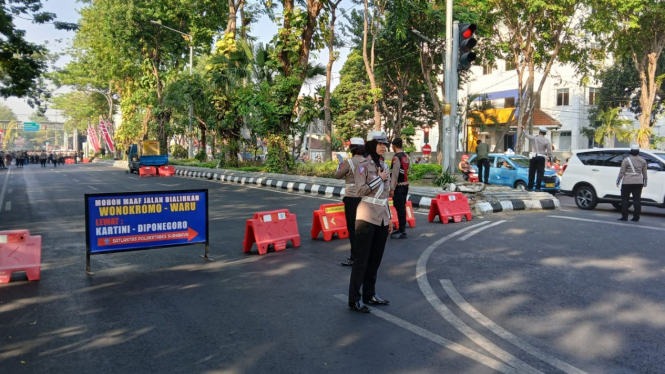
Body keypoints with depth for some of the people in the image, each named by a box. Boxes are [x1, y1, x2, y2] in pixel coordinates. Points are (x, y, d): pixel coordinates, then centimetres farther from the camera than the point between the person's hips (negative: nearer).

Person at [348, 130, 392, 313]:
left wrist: (389, 218, 16)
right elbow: (360, 191, -16)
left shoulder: (384, 166, 13)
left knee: (375, 259, 12)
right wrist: (379, 178, -12)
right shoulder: (364, 166, -7)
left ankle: (369, 294, 23)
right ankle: (354, 299, 4)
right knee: (362, 259, -3)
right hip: (367, 217, -7)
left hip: (382, 218, 7)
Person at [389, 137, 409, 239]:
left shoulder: (396, 157, -14)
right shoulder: (405, 156, 13)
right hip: (405, 185, 9)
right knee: (402, 207, 15)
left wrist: (392, 188, -16)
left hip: (399, 186, -9)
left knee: (399, 208, -7)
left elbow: (395, 174, -18)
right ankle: (401, 228, 23)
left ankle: (402, 232, -5)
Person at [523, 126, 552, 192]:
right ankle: (538, 188, -5)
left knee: (531, 173, 10)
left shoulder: (534, 138, -2)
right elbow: (549, 151, -4)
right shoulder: (546, 141, -4)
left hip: (533, 157, 2)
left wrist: (523, 130, 35)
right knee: (540, 173, 0)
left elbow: (527, 135, 17)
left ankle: (530, 187, 14)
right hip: (541, 158, -2)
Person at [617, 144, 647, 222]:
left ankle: (624, 216, -2)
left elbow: (622, 172, -6)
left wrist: (618, 181, 2)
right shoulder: (643, 160, 7)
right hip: (639, 182, 4)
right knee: (637, 199, 6)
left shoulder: (627, 160, -6)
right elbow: (644, 173, 12)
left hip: (627, 182, -4)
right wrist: (645, 182, 22)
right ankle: (636, 217, 5)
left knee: (624, 199, 1)